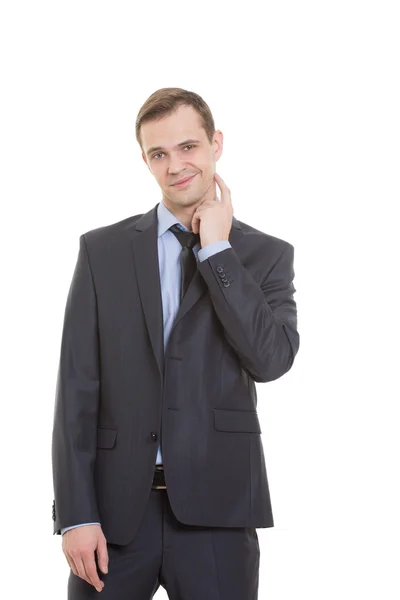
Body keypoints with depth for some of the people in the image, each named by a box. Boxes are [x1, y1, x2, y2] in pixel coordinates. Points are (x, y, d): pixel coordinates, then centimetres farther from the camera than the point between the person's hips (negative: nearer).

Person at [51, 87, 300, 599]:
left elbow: (272, 359, -10)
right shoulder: (102, 249, 7)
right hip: (116, 506, 1)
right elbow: (77, 386, 2)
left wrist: (217, 249, -6)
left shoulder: (266, 255, 6)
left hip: (216, 510, 0)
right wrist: (76, 514, -6)